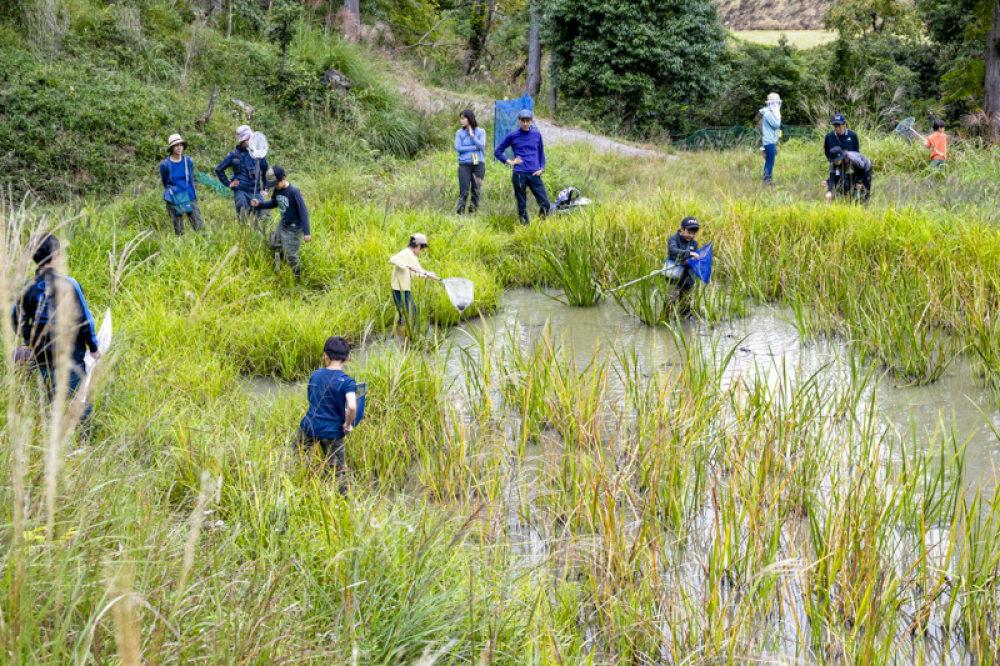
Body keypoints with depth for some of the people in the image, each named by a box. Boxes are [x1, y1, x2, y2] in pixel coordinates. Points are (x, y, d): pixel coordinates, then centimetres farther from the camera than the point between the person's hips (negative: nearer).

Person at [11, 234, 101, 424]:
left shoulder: (27, 289, -3)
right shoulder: (68, 284, -14)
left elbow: (18, 324, 4)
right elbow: (84, 319, -10)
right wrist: (93, 347, 2)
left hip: (43, 356, 4)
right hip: (71, 356, -4)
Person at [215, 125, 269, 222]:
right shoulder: (234, 155, 1)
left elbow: (266, 170, 23)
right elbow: (219, 169, 11)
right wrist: (228, 184, 4)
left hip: (256, 193, 3)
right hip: (241, 191, -3)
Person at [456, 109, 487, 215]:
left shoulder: (481, 131, 6)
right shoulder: (459, 133, 6)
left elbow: (481, 146, -8)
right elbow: (458, 148, -6)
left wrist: (471, 134, -6)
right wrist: (474, 148, -9)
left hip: (478, 165, 1)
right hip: (464, 165, -1)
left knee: (476, 191, 2)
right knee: (464, 192, -7)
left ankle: (473, 213, 9)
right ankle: (460, 214, -6)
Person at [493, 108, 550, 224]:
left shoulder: (537, 134, 10)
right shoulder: (512, 136, 4)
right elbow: (497, 152, 11)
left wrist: (542, 169, 5)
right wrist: (509, 162, 1)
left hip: (534, 175, 2)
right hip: (519, 175, -2)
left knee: (545, 203, -6)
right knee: (522, 205, 2)